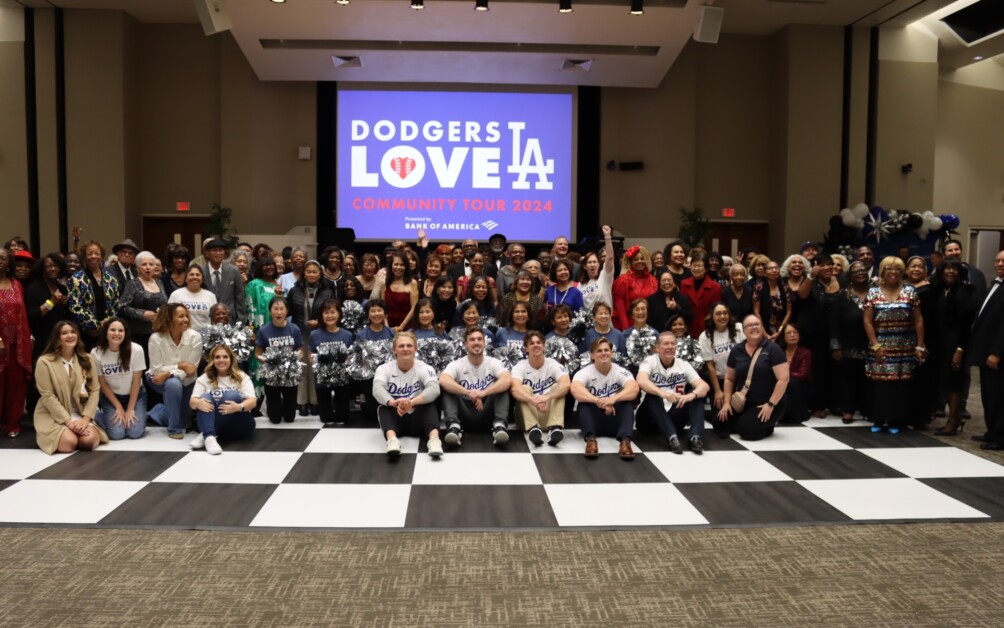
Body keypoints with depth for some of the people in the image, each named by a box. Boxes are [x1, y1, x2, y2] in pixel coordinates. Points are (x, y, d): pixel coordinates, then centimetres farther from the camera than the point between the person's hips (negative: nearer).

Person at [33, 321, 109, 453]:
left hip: (80, 415, 3)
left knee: (90, 440, -25)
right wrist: (68, 421, -19)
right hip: (53, 416, -3)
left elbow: (94, 390, 1)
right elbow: (47, 396, -11)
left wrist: (85, 418, -13)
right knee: (69, 442, -28)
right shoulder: (45, 362, -7)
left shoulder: (86, 359, 5)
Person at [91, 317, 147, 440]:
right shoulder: (96, 353, -19)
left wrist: (130, 409, -11)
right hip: (110, 396, 0)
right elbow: (102, 384, -8)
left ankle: (133, 414, 17)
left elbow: (136, 381, -13)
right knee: (116, 433, -17)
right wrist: (118, 407, -9)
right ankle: (98, 415, 15)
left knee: (135, 432, -17)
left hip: (135, 394, 0)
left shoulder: (136, 350, -23)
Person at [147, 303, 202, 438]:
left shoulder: (195, 337, -21)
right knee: (173, 384, -37)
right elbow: (157, 370, -21)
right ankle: (175, 428, -19)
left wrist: (168, 374, -32)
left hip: (185, 381, 3)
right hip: (159, 380, -3)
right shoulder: (156, 338, -23)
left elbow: (192, 368, -21)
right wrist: (180, 366, -30)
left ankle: (160, 411, 35)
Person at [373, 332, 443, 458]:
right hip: (395, 421, 1)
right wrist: (394, 403, -49)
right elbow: (377, 389, -26)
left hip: (418, 420, -1)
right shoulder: (384, 369, -5)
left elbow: (434, 389, -28)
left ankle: (434, 439, -49)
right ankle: (392, 440, -52)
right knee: (383, 407, -28)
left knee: (430, 402, -28)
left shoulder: (424, 368, -7)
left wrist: (411, 402, -47)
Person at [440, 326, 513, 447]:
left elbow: (508, 380, -20)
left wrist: (484, 392, -36)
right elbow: (443, 381, -23)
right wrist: (469, 393, -35)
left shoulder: (493, 363, 2)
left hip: (487, 417, 0)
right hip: (465, 418, 0)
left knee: (504, 385, -19)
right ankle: (454, 426, -38)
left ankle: (500, 425, -36)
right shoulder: (457, 365, 1)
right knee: (446, 387, -19)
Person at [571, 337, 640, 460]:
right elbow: (575, 390, -31)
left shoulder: (621, 372, -6)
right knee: (584, 400, -27)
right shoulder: (585, 372, -8)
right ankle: (591, 439, -45)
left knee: (627, 399, -25)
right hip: (594, 421, 0)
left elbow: (634, 389, -27)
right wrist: (598, 401, -46)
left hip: (615, 422, 1)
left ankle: (625, 440, -42)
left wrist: (613, 399, -46)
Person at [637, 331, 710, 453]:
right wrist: (662, 393, -47)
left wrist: (692, 395, -34)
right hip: (650, 420, -3)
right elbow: (641, 381, -28)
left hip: (674, 418, 3)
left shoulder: (683, 365, 3)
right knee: (653, 396, -31)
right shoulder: (650, 362, -6)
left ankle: (695, 436, -35)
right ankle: (671, 437, -44)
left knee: (697, 396, -16)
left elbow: (704, 386, -10)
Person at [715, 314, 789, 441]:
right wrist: (727, 402, 2)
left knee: (747, 430, -23)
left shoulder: (772, 349, -10)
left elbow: (783, 379, -15)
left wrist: (771, 404, -18)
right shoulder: (737, 350, 5)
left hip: (766, 404, -5)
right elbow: (729, 379, 12)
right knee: (719, 425, -6)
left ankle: (767, 426, 7)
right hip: (742, 402, 5)